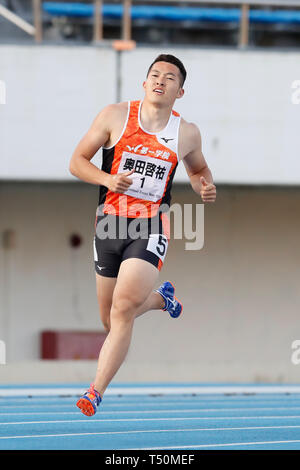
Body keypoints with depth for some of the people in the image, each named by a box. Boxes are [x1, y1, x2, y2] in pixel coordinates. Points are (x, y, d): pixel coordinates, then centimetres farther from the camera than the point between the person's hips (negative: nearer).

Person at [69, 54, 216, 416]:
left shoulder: (186, 133, 4)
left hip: (151, 227, -2)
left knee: (123, 309, -21)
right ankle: (160, 298, 46)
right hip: (110, 223, 2)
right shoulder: (115, 116, -1)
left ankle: (96, 391, -16)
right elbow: (77, 162, 2)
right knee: (111, 321, 13)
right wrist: (109, 180, -16)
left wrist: (205, 186, 1)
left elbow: (198, 169, 24)